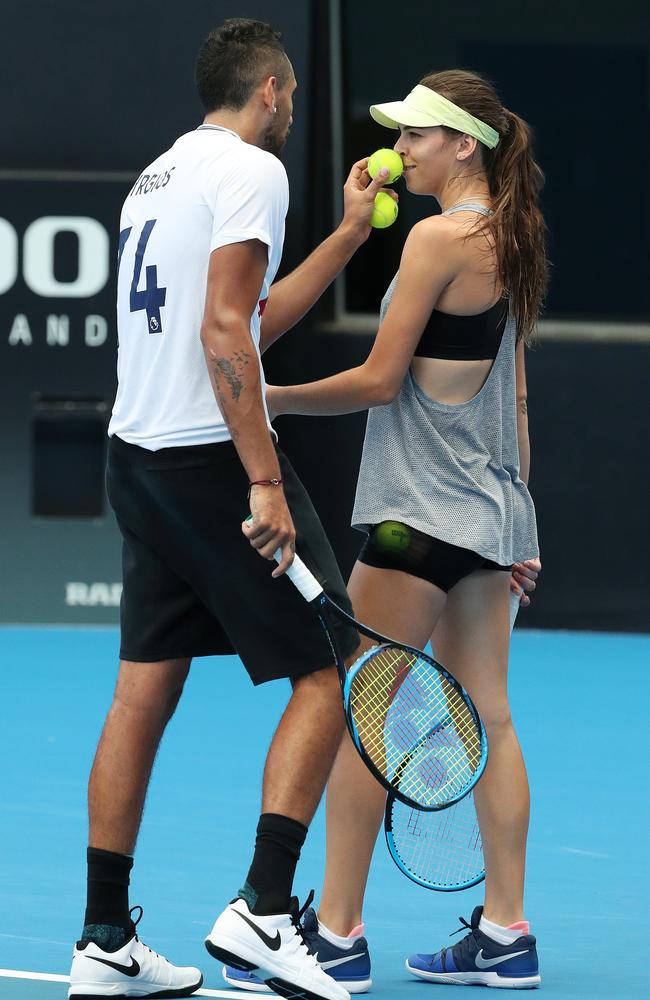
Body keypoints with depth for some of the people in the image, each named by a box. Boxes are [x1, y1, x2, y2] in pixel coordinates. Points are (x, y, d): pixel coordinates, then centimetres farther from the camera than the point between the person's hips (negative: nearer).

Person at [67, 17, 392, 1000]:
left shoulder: (161, 173, 19)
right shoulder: (251, 169, -9)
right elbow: (225, 335, -19)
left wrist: (348, 236, 29)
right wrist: (265, 484, -20)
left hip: (137, 457, 9)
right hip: (212, 458, -9)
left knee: (144, 691, 8)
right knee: (326, 670, -1)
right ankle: (263, 909, -10)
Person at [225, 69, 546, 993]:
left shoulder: (440, 238, -14)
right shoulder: (508, 241, 13)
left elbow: (379, 380, -15)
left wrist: (273, 399, -4)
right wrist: (517, 525, 20)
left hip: (423, 507, -9)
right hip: (490, 514, 9)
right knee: (486, 717, 8)